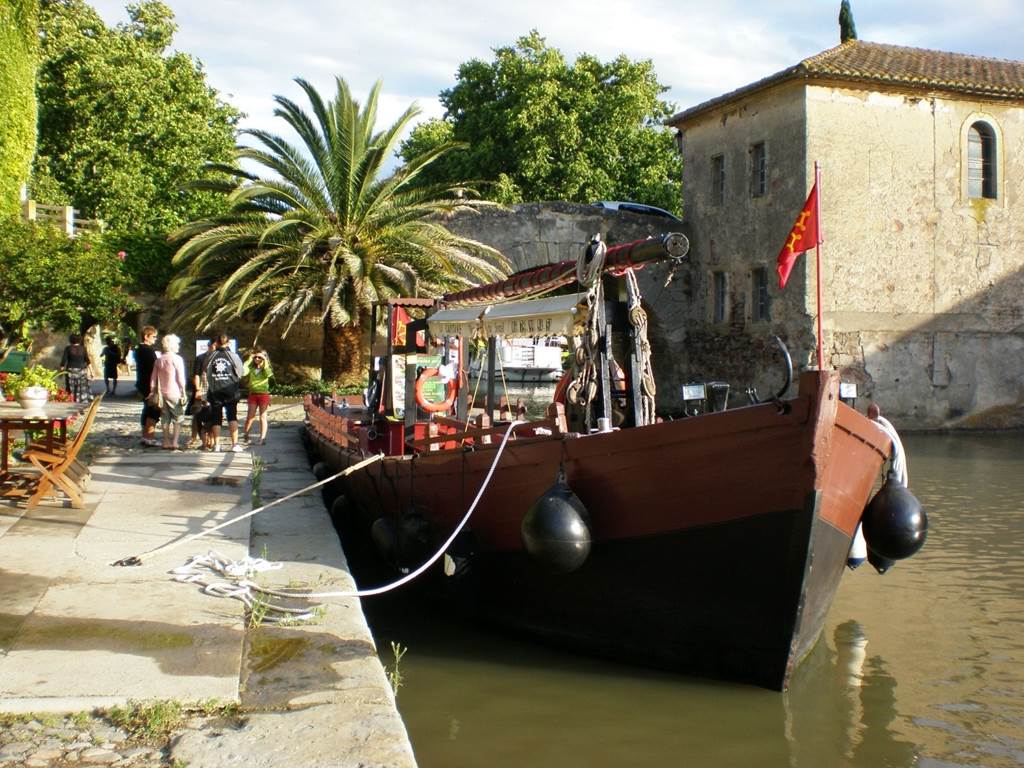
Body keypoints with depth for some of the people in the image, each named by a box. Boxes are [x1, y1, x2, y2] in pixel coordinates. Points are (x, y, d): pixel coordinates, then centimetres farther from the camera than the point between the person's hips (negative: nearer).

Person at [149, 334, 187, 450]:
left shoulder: (159, 360, 10)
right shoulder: (177, 359, -8)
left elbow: (153, 378, 11)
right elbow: (181, 378, -10)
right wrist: (183, 393, -5)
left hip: (162, 393, 6)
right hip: (175, 393, -6)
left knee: (165, 418, 12)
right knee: (178, 418, 2)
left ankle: (166, 442, 14)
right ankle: (174, 443, -5)